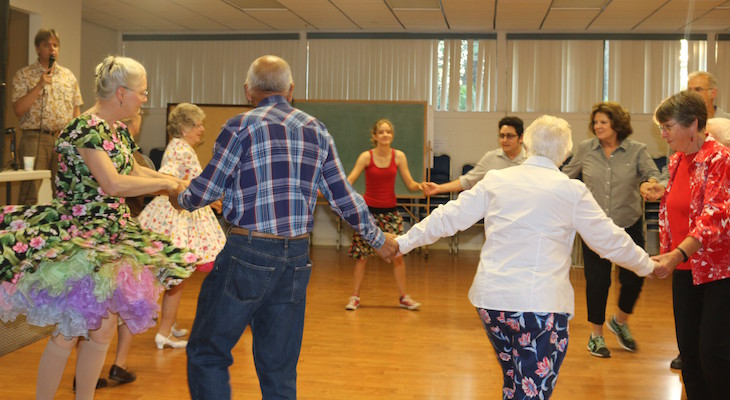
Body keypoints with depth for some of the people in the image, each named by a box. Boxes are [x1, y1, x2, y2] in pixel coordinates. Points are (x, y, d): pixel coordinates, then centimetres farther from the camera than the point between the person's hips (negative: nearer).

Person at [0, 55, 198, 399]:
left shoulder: (119, 130, 10)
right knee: (69, 333, -5)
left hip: (112, 236, 9)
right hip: (77, 241, -9)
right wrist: (164, 183, -16)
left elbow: (133, 172, 23)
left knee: (103, 329, 11)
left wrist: (175, 182, 12)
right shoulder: (86, 128, -18)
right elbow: (113, 183, -27)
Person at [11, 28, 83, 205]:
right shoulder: (23, 75, 3)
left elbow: (76, 109, 14)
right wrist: (39, 86, -13)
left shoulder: (68, 75, 14)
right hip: (35, 138, -3)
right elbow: (18, 109, -7)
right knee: (29, 192, -5)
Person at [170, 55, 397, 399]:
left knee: (207, 353, 8)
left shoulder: (241, 126, -6)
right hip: (297, 258, 5)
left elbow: (207, 189, -1)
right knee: (279, 367, 14)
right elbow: (344, 197, 10)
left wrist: (181, 199, 22)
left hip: (248, 252, -5)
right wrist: (378, 240, 23)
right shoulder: (317, 131, 8)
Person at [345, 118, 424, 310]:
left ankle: (403, 296, 13)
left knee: (397, 254, -1)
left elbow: (410, 184, 1)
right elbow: (349, 181, -10)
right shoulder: (366, 156, -6)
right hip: (368, 210, -1)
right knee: (362, 255, 1)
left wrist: (420, 185, -21)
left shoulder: (399, 156, -1)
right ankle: (355, 296, 14)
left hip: (390, 210, 2)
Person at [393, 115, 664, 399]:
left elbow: (448, 218, 8)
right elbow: (609, 239, 5)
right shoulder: (572, 190, -2)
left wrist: (402, 243, 19)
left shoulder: (496, 180, 5)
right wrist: (647, 266, 21)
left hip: (491, 300, 4)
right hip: (541, 303, -4)